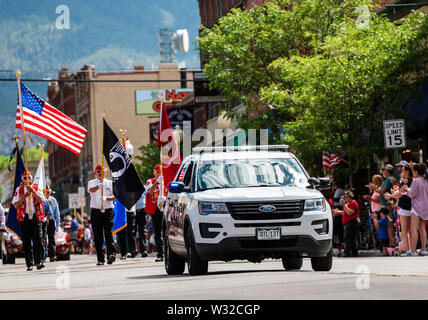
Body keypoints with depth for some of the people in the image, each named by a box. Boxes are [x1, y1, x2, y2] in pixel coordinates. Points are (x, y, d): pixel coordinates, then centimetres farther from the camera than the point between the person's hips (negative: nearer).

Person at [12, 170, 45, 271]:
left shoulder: (36, 189, 9)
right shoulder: (19, 190, 8)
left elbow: (41, 200, -8)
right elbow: (16, 205, -1)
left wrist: (33, 191, -19)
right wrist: (25, 196, -12)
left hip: (36, 217, -1)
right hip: (24, 218, 1)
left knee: (37, 239, -11)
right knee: (26, 242, 1)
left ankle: (38, 262, -14)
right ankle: (29, 264, 5)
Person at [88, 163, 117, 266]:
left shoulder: (110, 183, 11)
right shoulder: (91, 183, 6)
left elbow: (115, 196, 5)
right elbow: (91, 190, -18)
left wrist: (107, 198, -16)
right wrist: (98, 186, -40)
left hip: (108, 211, 0)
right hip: (96, 211, 0)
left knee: (109, 234, -12)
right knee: (98, 237, 1)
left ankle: (111, 254, -23)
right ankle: (100, 259, 4)